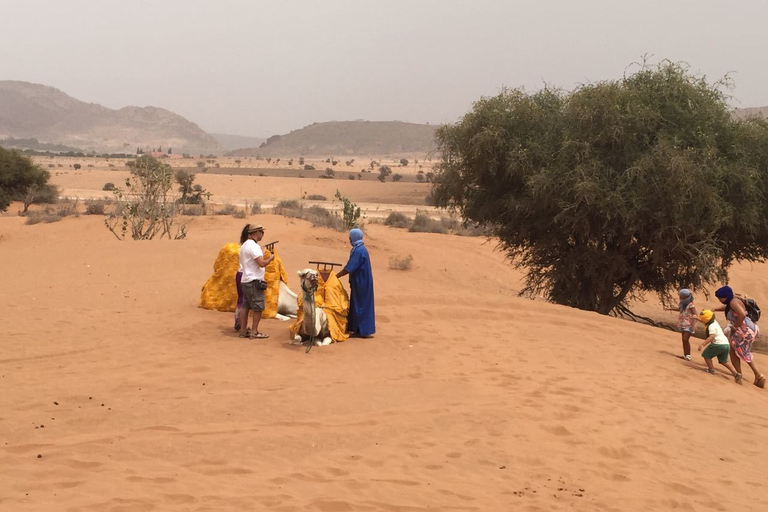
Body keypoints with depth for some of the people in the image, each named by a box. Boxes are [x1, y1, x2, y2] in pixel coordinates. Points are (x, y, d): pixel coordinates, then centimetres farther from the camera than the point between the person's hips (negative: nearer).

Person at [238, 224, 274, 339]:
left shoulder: (244, 245, 15)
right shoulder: (254, 246, -15)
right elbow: (262, 263, -22)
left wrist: (262, 255, 17)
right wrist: (271, 258, -6)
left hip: (245, 280, 9)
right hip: (254, 281, -9)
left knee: (245, 306, 10)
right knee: (258, 307, -3)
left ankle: (243, 330, 13)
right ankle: (254, 331, -2)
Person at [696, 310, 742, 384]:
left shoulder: (712, 326, -13)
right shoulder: (714, 322, 16)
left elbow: (711, 337, -27)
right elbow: (705, 322, 38)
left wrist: (702, 344, -31)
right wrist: (698, 319, 30)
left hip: (719, 344, -10)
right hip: (726, 344, 10)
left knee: (706, 354, 8)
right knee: (724, 361, 18)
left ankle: (711, 369, 13)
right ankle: (736, 374, 5)